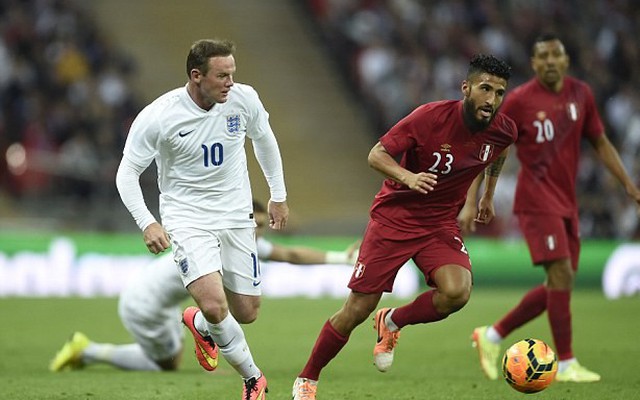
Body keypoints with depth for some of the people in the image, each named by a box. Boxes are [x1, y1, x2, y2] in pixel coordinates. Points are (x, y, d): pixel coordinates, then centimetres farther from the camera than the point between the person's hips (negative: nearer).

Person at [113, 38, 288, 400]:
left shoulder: (244, 99, -8)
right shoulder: (158, 117, -19)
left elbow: (264, 140, 14)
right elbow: (127, 172, -9)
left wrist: (279, 196, 19)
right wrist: (147, 223, -22)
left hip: (236, 217, 4)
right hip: (186, 218, -4)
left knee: (247, 313, 6)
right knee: (215, 304, -23)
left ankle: (200, 324, 41)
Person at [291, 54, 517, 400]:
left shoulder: (503, 130, -8)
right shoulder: (431, 117, -21)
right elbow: (376, 155, -17)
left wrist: (488, 194, 28)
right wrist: (408, 177, -35)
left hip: (441, 222, 3)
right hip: (394, 216, -3)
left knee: (457, 292, -26)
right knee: (357, 310, -3)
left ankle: (392, 323, 5)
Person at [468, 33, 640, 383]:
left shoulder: (581, 94, 7)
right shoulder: (519, 100, -8)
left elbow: (600, 142, 17)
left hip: (566, 203, 7)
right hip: (537, 201, -7)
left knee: (558, 286, 7)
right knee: (561, 275, -15)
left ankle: (492, 336, 21)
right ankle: (566, 364, -8)